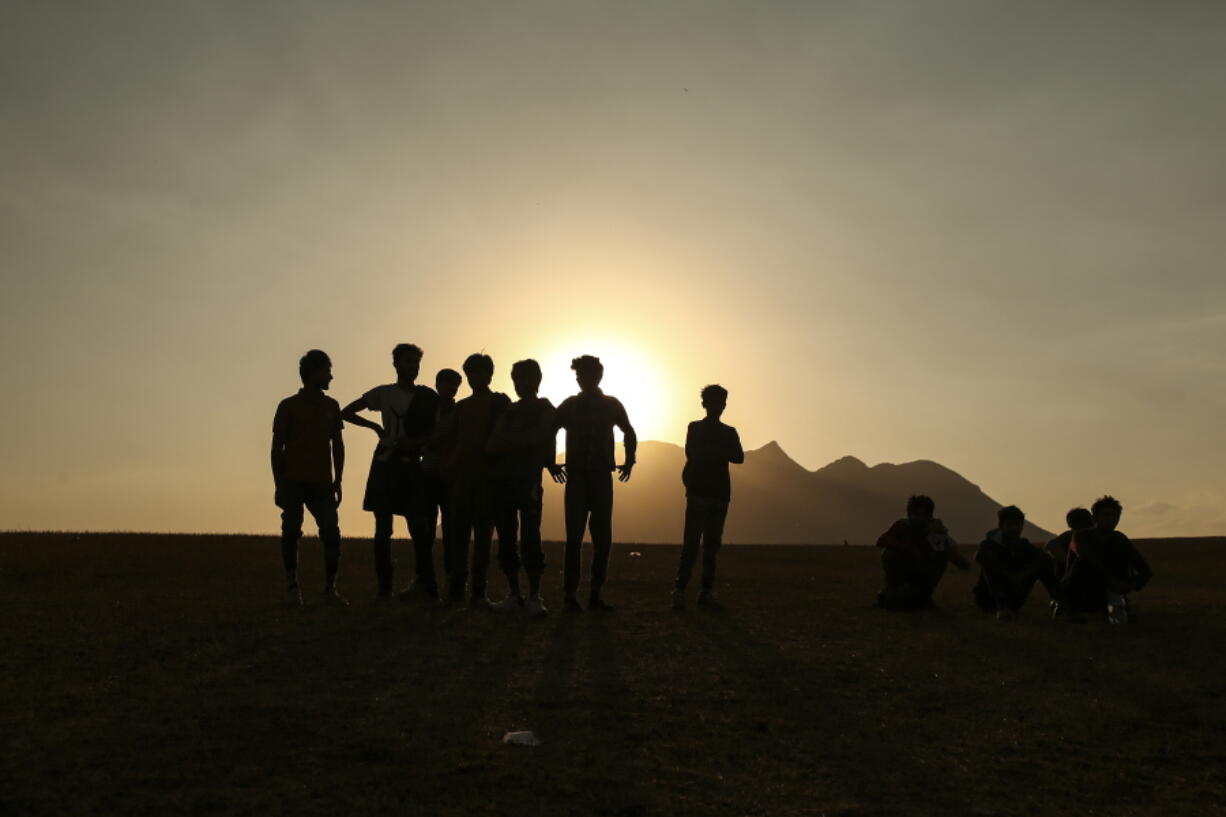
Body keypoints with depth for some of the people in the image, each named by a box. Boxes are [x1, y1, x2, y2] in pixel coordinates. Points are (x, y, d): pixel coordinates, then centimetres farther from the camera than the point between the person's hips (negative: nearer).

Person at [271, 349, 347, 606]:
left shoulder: (331, 407, 11)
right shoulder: (288, 406, 0)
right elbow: (277, 448, 0)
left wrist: (337, 481, 9)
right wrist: (279, 486, -5)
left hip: (322, 483, 3)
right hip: (294, 483, -3)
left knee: (331, 534, -6)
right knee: (291, 533, -3)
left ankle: (330, 589, 1)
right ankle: (292, 586, 8)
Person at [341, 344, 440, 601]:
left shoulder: (428, 397, 7)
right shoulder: (383, 393, 6)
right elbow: (347, 413, 12)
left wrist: (415, 442, -9)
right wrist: (375, 426, 0)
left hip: (411, 466, 0)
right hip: (385, 464, 0)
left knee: (419, 527, -2)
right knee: (383, 528, 0)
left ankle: (426, 585, 6)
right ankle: (384, 588, 4)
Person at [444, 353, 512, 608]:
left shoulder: (500, 402, 7)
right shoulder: (462, 406, 20)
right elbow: (451, 440, 18)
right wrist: (450, 464, 2)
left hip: (488, 474, -4)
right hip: (462, 474, 4)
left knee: (483, 534, -4)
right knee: (459, 531, -2)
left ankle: (478, 591, -5)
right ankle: (456, 589, -2)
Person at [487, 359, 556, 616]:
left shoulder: (544, 409, 9)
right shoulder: (509, 410, 20)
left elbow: (537, 438, -8)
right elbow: (491, 445, 7)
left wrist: (507, 442, -1)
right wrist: (519, 441, -8)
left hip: (528, 480, -4)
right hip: (501, 480, 5)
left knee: (530, 539, -10)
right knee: (506, 540, 2)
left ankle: (534, 597, -9)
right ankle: (513, 595, 8)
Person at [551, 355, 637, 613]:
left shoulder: (612, 405, 6)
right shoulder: (570, 405, 4)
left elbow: (629, 433, 21)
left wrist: (629, 461, 12)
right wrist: (550, 464, 5)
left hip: (603, 479, 2)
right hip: (577, 478, -1)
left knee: (603, 539, 1)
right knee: (574, 538, -7)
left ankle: (595, 595, 8)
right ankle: (570, 595, -3)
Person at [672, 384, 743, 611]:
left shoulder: (729, 433, 17)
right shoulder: (695, 428, 9)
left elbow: (739, 457, 1)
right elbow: (691, 453, -6)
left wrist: (715, 451, -12)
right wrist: (721, 453, -1)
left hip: (720, 493, 4)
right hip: (699, 491, -4)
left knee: (712, 543, 2)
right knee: (692, 542, -12)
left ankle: (707, 591, 2)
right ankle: (679, 590, -14)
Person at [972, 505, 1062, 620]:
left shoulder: (1023, 545, 2)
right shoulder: (990, 544, -11)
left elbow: (1044, 558, -17)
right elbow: (980, 556, -36)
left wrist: (1025, 574, -32)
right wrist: (1008, 575, -39)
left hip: (1013, 600, 4)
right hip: (989, 599, -4)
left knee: (1043, 562, -4)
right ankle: (1001, 606, -40)